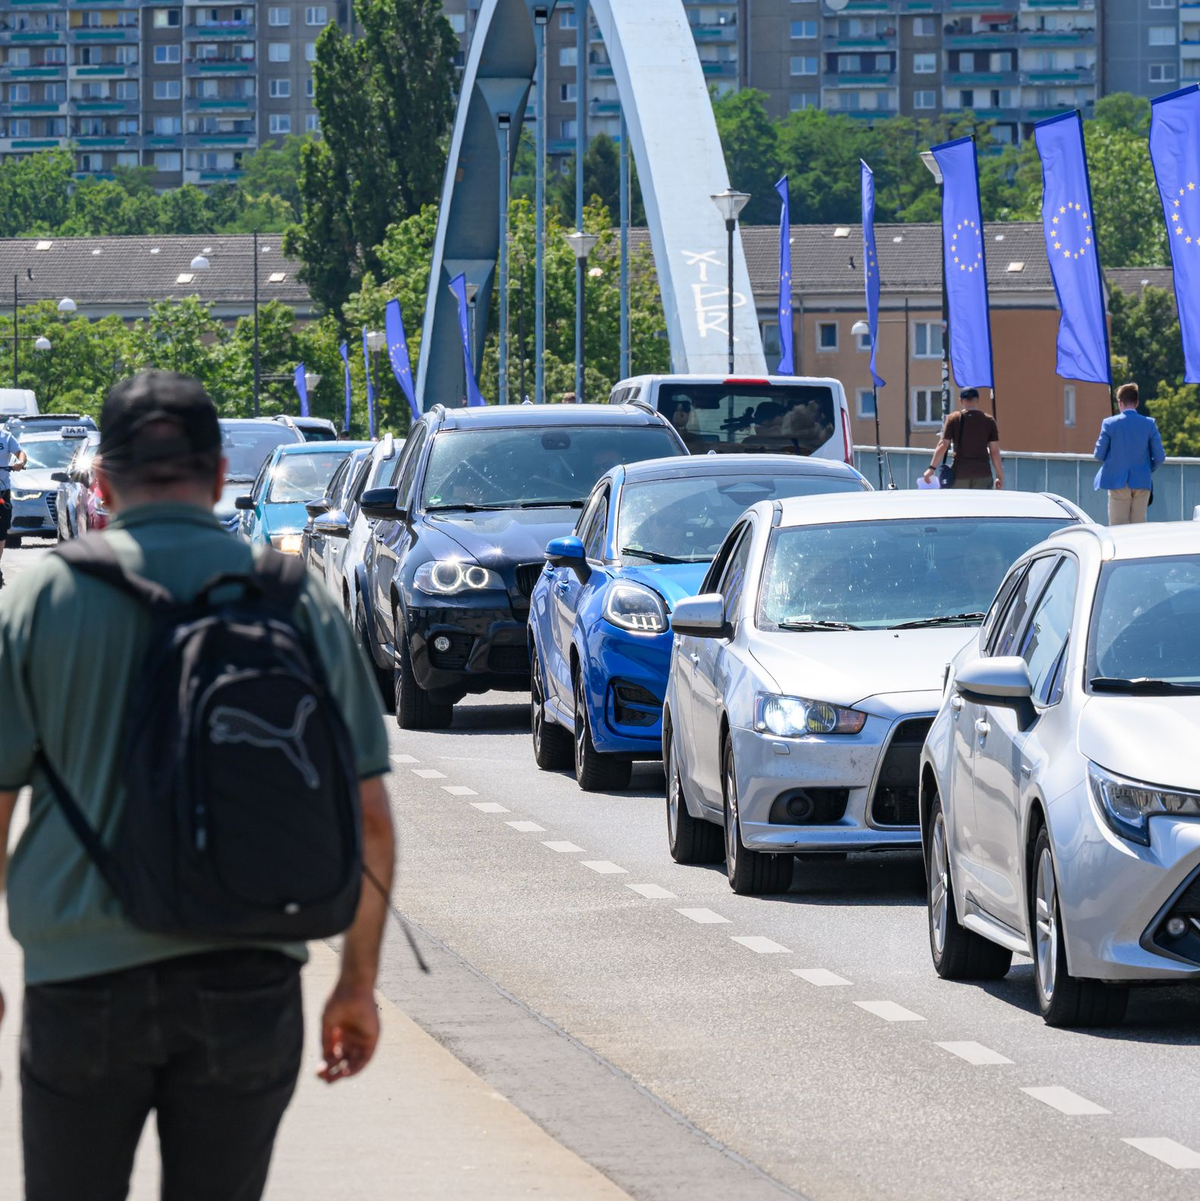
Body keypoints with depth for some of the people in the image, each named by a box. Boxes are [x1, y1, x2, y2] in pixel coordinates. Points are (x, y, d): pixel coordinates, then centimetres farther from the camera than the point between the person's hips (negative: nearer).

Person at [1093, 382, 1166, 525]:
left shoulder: (1109, 423, -7)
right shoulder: (1149, 424, -4)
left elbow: (1099, 455, -2)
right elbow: (1160, 457, -2)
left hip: (1118, 483, -2)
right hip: (1142, 483, 2)